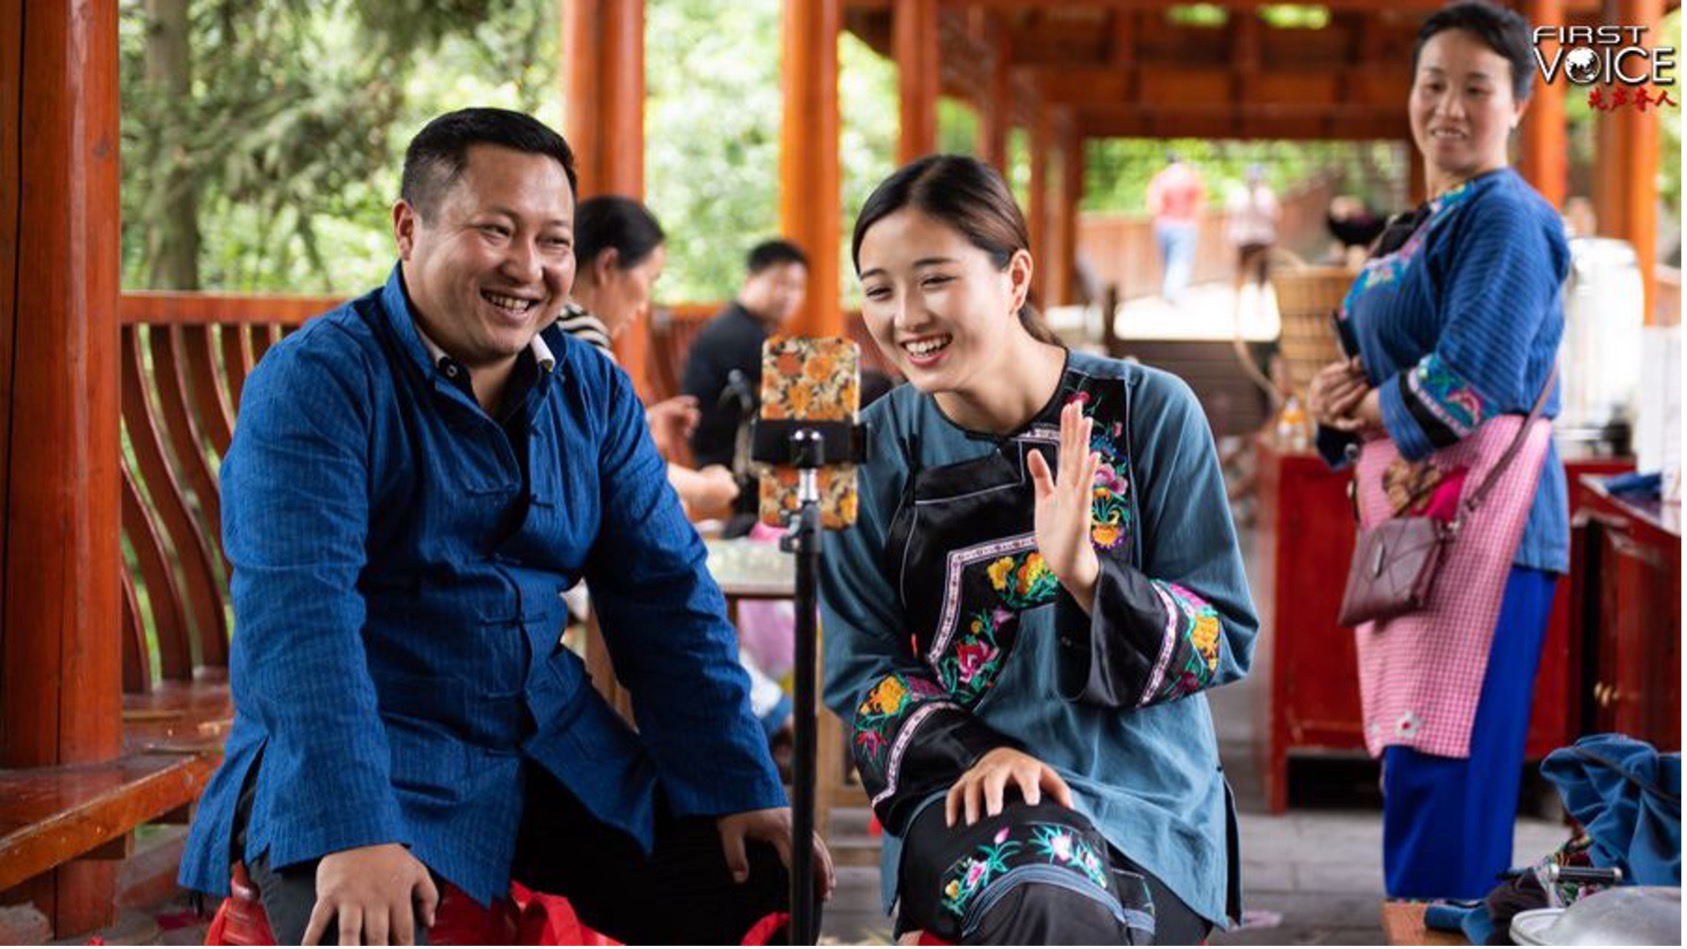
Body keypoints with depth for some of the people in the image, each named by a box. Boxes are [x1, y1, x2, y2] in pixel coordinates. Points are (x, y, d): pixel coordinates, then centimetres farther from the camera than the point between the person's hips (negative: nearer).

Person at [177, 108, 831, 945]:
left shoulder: (595, 394, 8)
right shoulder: (315, 382, -12)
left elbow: (666, 595, 8)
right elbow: (299, 615, -23)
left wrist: (741, 790, -2)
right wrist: (352, 834, -34)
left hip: (553, 754, 6)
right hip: (353, 765, -6)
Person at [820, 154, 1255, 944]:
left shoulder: (1146, 412, -2)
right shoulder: (880, 446, 4)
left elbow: (1223, 640, -1)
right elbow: (860, 667, 7)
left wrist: (1085, 573, -20)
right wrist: (972, 753, -13)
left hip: (1145, 797, 0)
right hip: (964, 789, 1)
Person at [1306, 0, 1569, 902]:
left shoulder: (1505, 217, -9)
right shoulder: (1416, 227, 20)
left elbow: (1470, 381, -20)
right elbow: (1381, 365, 23)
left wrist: (1363, 410, -4)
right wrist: (1336, 395, 0)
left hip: (1480, 512, -10)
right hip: (1411, 512, 10)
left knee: (1443, 766, -12)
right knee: (1416, 761, 11)